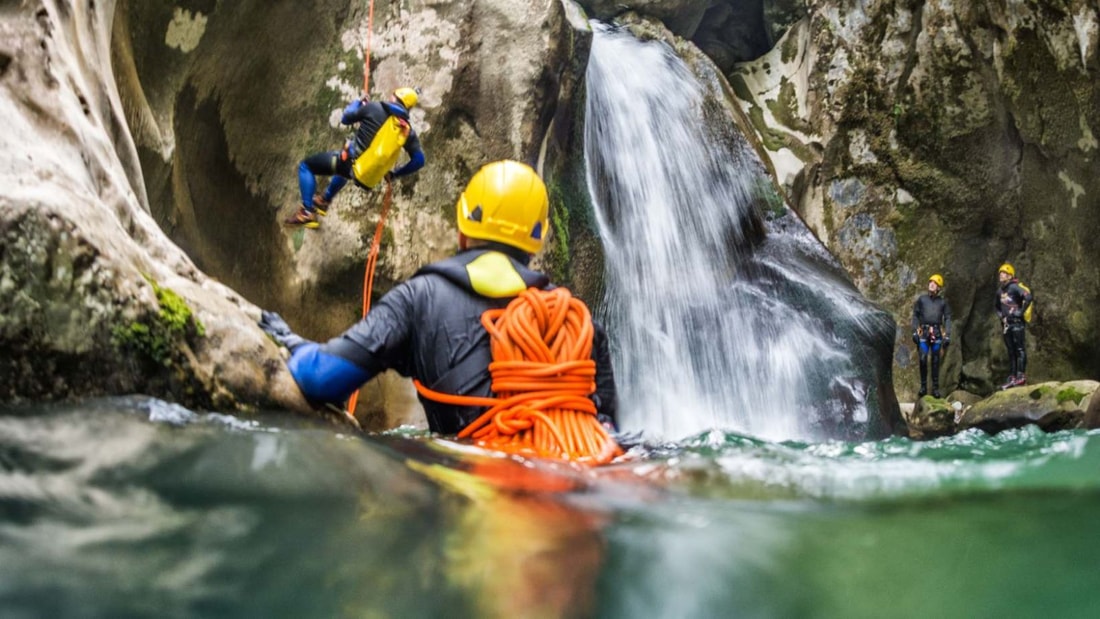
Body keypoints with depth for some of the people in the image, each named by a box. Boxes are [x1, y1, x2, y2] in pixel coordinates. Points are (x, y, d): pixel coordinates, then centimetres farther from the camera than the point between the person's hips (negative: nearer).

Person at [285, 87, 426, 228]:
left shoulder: (375, 108, -9)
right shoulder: (408, 131, 0)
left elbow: (345, 119, 4)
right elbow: (419, 160, -1)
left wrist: (358, 103, 24)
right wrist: (394, 174, 14)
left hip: (351, 161, -6)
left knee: (306, 166, 12)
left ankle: (308, 213, 2)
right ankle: (324, 201, 56)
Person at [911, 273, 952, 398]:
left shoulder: (942, 301, 7)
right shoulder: (922, 299, 8)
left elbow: (947, 319, 6)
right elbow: (915, 316, 9)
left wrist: (947, 336, -2)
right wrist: (915, 332, 0)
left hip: (937, 333, 0)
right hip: (924, 332, 0)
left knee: (936, 361, 3)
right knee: (923, 359, -8)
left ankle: (936, 388, 7)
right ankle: (923, 386, 0)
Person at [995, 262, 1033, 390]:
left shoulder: (1015, 287, -8)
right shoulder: (1000, 291, 16)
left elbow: (1028, 297, -23)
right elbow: (997, 306, 33)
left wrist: (1021, 312, -18)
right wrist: (1000, 315, 15)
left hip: (1017, 322, -8)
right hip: (1006, 324, 8)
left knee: (1019, 349, -10)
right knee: (1010, 351, 8)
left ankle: (1021, 375, -11)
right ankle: (1012, 378, 10)